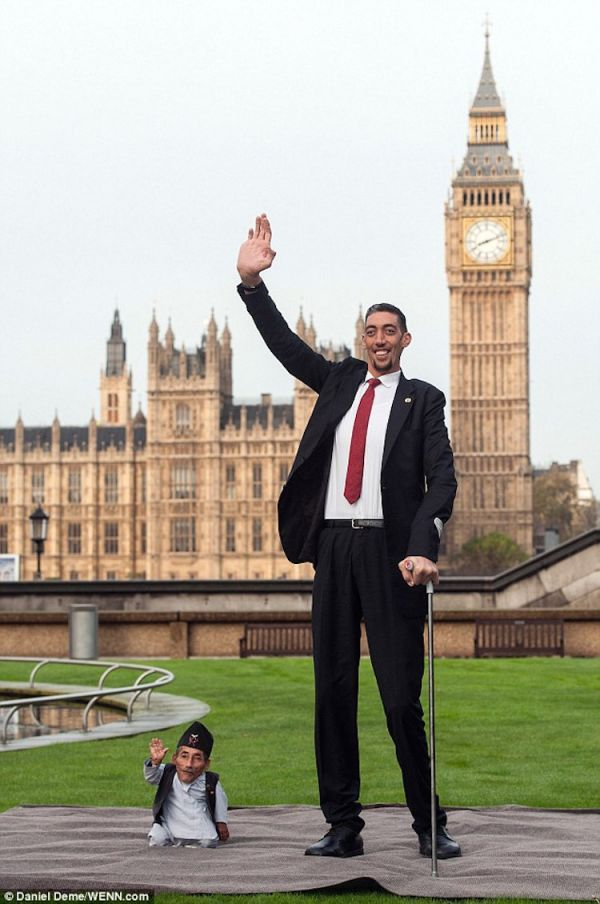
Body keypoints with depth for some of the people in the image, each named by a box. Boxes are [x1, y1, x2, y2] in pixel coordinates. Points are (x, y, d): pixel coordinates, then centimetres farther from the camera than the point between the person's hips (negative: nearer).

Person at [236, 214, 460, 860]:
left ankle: (429, 824, 4)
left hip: (389, 549, -4)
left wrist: (422, 548, -19)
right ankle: (342, 826, 9)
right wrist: (250, 282, -2)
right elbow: (283, 343, 12)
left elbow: (441, 480, -4)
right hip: (333, 546, 4)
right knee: (333, 691, 4)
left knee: (402, 696, -6)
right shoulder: (339, 381, 18)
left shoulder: (422, 399, 6)